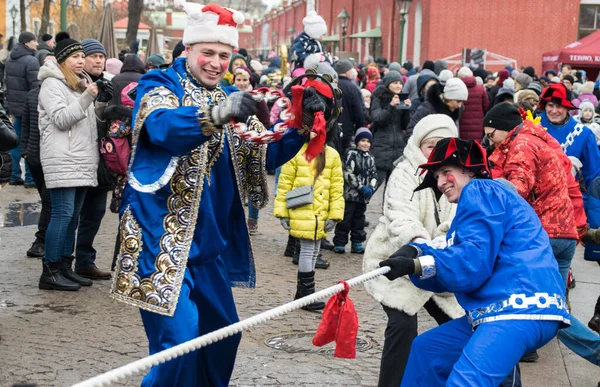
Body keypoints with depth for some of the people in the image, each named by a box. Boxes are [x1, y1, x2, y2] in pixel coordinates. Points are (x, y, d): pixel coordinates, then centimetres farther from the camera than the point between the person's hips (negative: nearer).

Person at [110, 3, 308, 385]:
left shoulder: (229, 99, 13)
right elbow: (162, 127, -29)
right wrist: (216, 114, -48)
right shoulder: (159, 85, -7)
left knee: (223, 332, 16)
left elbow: (263, 156, 13)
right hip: (163, 237, -7)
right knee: (179, 338, -15)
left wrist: (299, 131, -5)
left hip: (210, 242, 7)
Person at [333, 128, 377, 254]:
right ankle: (339, 243, 2)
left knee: (359, 219, 13)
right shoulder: (351, 154, -7)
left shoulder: (370, 158, 13)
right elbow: (348, 173, -15)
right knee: (345, 219, -4)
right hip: (350, 194, -6)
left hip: (363, 197, 6)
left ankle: (357, 243, 19)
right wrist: (361, 187, -17)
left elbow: (374, 175, 14)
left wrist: (371, 188, -6)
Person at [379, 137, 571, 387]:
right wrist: (415, 252, 0)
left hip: (523, 308, -11)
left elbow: (473, 263, -14)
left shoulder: (480, 191, -1)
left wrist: (417, 265, -16)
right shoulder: (482, 199, 29)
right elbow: (454, 270, 16)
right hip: (500, 309, 11)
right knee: (425, 350, 22)